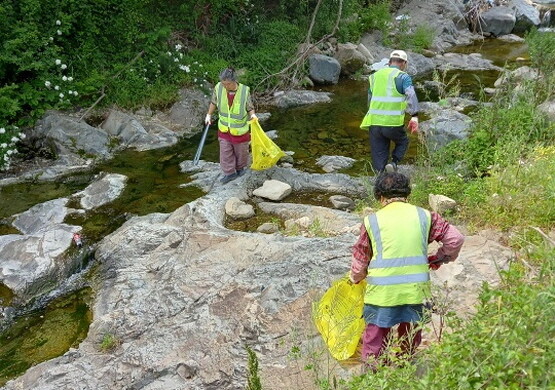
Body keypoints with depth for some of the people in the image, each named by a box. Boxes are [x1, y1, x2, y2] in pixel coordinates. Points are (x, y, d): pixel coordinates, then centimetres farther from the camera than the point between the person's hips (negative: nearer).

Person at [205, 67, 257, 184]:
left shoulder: (244, 91, -26)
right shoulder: (218, 88, -19)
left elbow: (250, 108, -12)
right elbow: (214, 102, 2)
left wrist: (253, 115, -32)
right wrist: (209, 115, 8)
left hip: (240, 130, -2)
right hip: (224, 129, 2)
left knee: (241, 150, 20)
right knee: (225, 152, 10)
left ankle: (240, 167, 48)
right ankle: (230, 173, 30)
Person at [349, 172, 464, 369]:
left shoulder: (372, 221, -3)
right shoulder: (424, 216, 2)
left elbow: (360, 259, 5)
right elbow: (455, 238, 5)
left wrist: (355, 278, 25)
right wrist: (440, 258, 22)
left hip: (382, 291, -2)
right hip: (415, 289, 2)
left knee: (376, 331, 16)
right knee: (411, 332, 23)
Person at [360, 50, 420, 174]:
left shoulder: (375, 75, 16)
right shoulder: (403, 77, 1)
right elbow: (411, 95, -17)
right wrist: (414, 116, -23)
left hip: (374, 122, 4)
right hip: (393, 123, -3)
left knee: (378, 156, 11)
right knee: (403, 142, 24)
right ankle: (394, 163, 2)